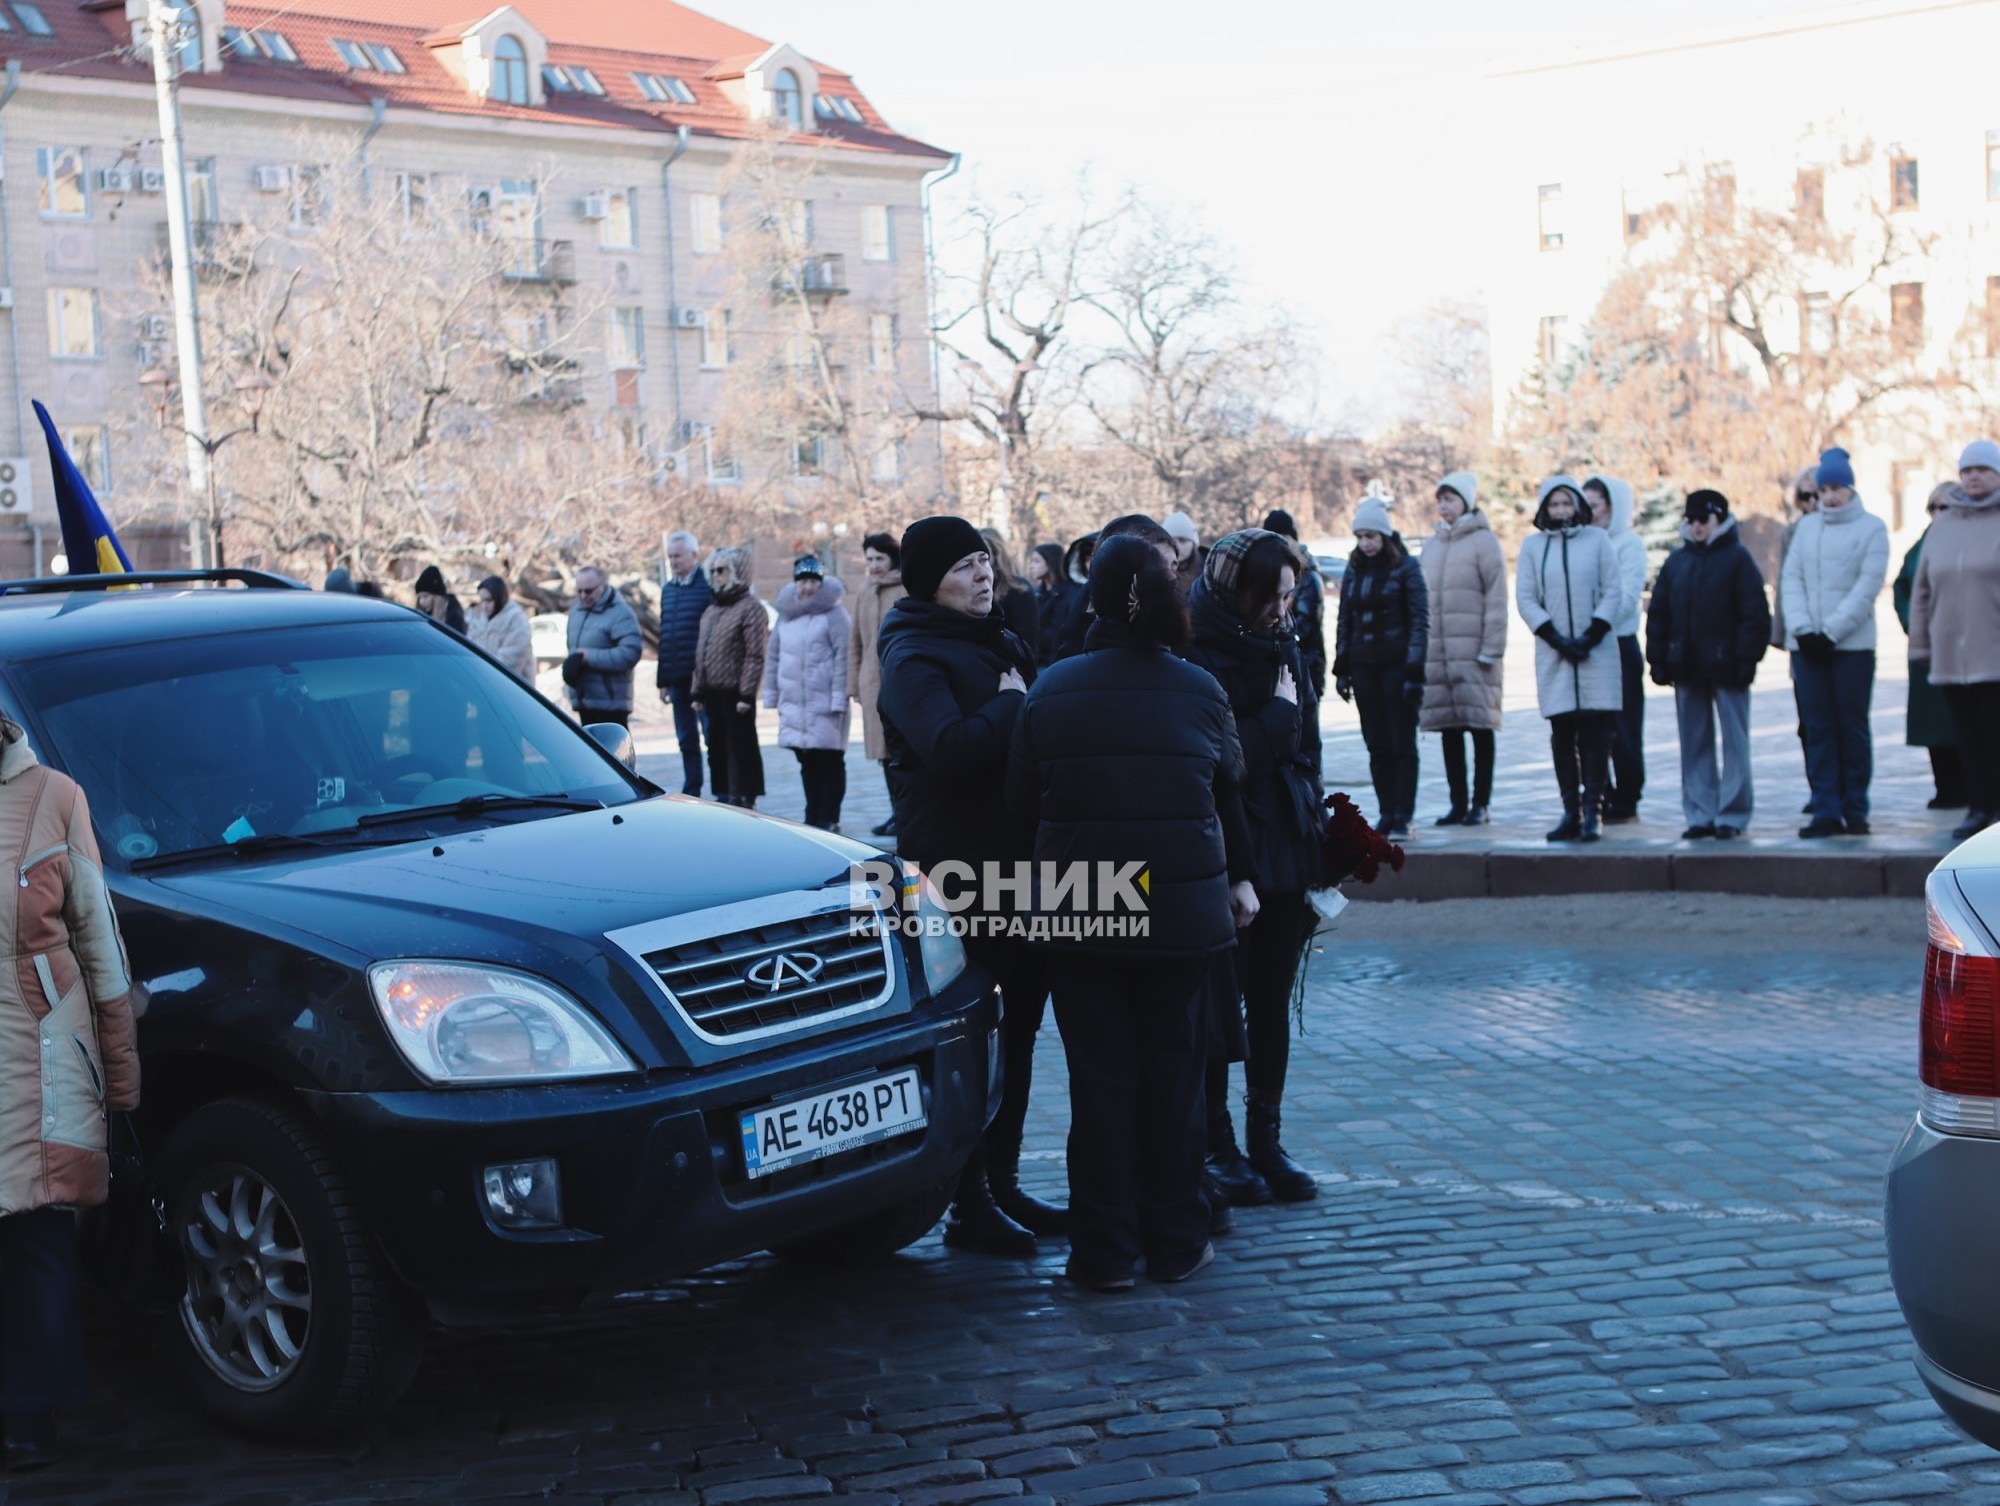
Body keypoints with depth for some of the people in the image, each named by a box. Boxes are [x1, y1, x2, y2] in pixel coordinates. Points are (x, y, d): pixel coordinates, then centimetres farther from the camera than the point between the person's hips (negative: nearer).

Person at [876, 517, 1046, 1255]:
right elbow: (949, 747, -29)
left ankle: (1002, 1181, 25)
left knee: (1018, 1025, 14)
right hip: (958, 868, -9)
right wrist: (1012, 705, -15)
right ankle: (970, 1208, 4)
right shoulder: (914, 655, -12)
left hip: (1020, 862, 9)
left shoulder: (999, 642, 16)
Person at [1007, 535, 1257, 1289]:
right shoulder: (1199, 691, -3)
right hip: (1183, 911, 1)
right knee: (1173, 1075, 11)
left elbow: (1019, 801, 0)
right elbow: (1230, 794, 9)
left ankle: (1106, 1252, 9)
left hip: (1078, 915, 0)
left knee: (1100, 1079, 5)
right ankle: (1175, 1244, 18)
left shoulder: (1051, 691, -6)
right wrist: (1237, 876, 25)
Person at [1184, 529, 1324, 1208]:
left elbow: (1304, 745, 14)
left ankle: (1265, 1140, 20)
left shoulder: (1283, 647, 10)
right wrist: (1277, 716, -12)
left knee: (1272, 1005, 11)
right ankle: (1217, 1147, 13)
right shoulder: (1199, 657, -14)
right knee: (1220, 1006, 3)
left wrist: (1315, 829, 7)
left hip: (1286, 852, 6)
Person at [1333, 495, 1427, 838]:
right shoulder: (1354, 570, 11)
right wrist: (1341, 667, 9)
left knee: (1402, 743, -3)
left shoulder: (1405, 567, -3)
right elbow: (1343, 620, 15)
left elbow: (1420, 620, -7)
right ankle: (1386, 813, 10)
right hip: (1363, 665, 5)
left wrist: (1414, 671, -12)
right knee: (1377, 745, 5)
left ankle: (1403, 816, 0)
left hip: (1396, 665, -5)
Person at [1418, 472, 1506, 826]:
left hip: (1473, 650, -6)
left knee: (1480, 725, -2)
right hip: (1437, 653, 6)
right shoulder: (1432, 545, 16)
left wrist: (1491, 649, -13)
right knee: (1449, 729, 7)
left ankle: (1480, 804, 3)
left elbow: (1496, 599, -7)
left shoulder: (1484, 541, -3)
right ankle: (1458, 802, 13)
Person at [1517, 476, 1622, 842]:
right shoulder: (1532, 546, 7)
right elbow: (1524, 598, 2)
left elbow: (1612, 592, 3)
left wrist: (1593, 635, -8)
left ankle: (1591, 813, -3)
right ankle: (1570, 812, 5)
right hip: (1553, 654, 1)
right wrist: (1556, 638, -8)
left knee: (1595, 734, -4)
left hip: (1596, 651, -1)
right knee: (1562, 736, 1)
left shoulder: (1597, 539, 5)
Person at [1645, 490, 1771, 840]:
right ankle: (1700, 815, 13)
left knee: (1734, 743, 0)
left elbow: (1755, 613, -6)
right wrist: (1658, 659, 6)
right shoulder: (1676, 561, 12)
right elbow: (1657, 614, 13)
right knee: (1694, 745, 8)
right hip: (1687, 668, 5)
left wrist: (1747, 657, -13)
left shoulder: (1737, 558, -2)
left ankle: (1731, 815, 5)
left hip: (1726, 667, -5)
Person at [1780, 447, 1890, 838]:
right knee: (1817, 728, 1)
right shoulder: (1806, 527, 12)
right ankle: (1826, 811, 2)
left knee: (1852, 727, 1)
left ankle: (1855, 810, 8)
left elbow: (1868, 586, -7)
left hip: (1852, 644, -3)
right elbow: (1790, 578, 6)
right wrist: (1802, 629, -8)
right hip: (1806, 644, 3)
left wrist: (1831, 631, -12)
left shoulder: (1871, 527, 1)